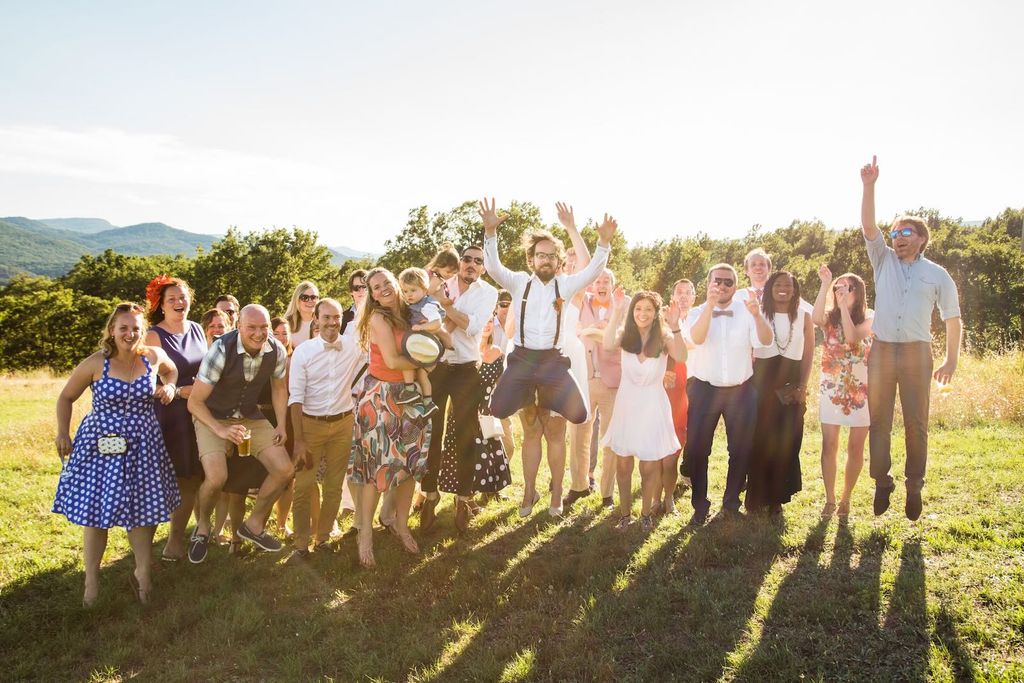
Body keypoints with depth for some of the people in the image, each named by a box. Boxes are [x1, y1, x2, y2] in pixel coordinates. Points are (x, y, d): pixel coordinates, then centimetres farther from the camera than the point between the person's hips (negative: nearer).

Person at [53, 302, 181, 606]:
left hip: (142, 446, 2)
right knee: (95, 511, 5)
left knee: (142, 511, 7)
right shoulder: (95, 364, -8)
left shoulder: (154, 356, -2)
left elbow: (172, 370, 22)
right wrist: (62, 433, -2)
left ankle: (142, 573, 26)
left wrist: (169, 387, 2)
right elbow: (66, 398, 5)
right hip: (101, 445, -2)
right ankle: (91, 581, 23)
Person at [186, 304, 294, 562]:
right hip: (212, 418, -5)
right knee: (217, 477, -26)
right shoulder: (221, 350, -27)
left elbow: (279, 388, 7)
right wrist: (221, 430, -30)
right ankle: (202, 527, 8)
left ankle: (254, 524, 19)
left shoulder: (277, 351, -13)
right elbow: (194, 401, -20)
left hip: (251, 417, 5)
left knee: (285, 470, -7)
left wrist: (281, 426, -1)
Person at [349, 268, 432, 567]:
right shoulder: (378, 318, -10)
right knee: (377, 464, -3)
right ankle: (365, 534, 10)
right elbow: (392, 361, -17)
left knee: (410, 460, 10)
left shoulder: (408, 314, 8)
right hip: (380, 395, -6)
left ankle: (401, 523, 27)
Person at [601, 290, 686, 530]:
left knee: (650, 466, 5)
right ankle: (625, 513, 24)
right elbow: (608, 345, -26)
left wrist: (675, 327, -37)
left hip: (652, 406, -1)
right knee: (623, 464, 9)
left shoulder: (664, 336, -5)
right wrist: (617, 311, -30)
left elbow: (682, 357, -26)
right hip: (626, 404, 1)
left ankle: (646, 513, 25)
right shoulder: (626, 334, -3)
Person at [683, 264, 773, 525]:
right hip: (704, 389, -1)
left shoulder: (747, 312, -2)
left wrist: (757, 315, -35)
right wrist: (710, 305, -33)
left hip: (741, 390, 1)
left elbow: (766, 341, -17)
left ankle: (731, 503, 29)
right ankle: (700, 506, 16)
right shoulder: (697, 312, -1)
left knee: (741, 449, 10)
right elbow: (696, 338, -22)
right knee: (697, 449, 1)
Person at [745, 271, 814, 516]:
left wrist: (802, 386, -2)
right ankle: (756, 496, 13)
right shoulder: (758, 313, 2)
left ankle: (776, 498, 15)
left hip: (791, 384, 1)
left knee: (786, 443, 3)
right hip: (761, 382, -1)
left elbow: (808, 354, 5)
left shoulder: (804, 316, 6)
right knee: (760, 441, 1)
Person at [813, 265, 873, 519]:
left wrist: (844, 306, -20)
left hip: (861, 390, -1)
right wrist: (825, 285, -23)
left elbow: (853, 337, -21)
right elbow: (816, 319, -22)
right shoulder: (829, 317, 3)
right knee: (829, 446, -1)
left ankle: (845, 500, 17)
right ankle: (830, 500, 9)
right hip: (831, 389, 1)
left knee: (855, 448, 4)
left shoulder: (868, 318, 0)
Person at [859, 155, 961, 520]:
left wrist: (951, 359, 7)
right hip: (881, 351, 1)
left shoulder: (937, 274, 6)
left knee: (916, 423, 1)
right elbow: (868, 226, -5)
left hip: (916, 353, -1)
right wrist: (869, 186, -15)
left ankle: (915, 486, 13)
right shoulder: (883, 261, 8)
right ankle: (882, 482, 14)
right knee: (879, 420, 3)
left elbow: (953, 318, 10)